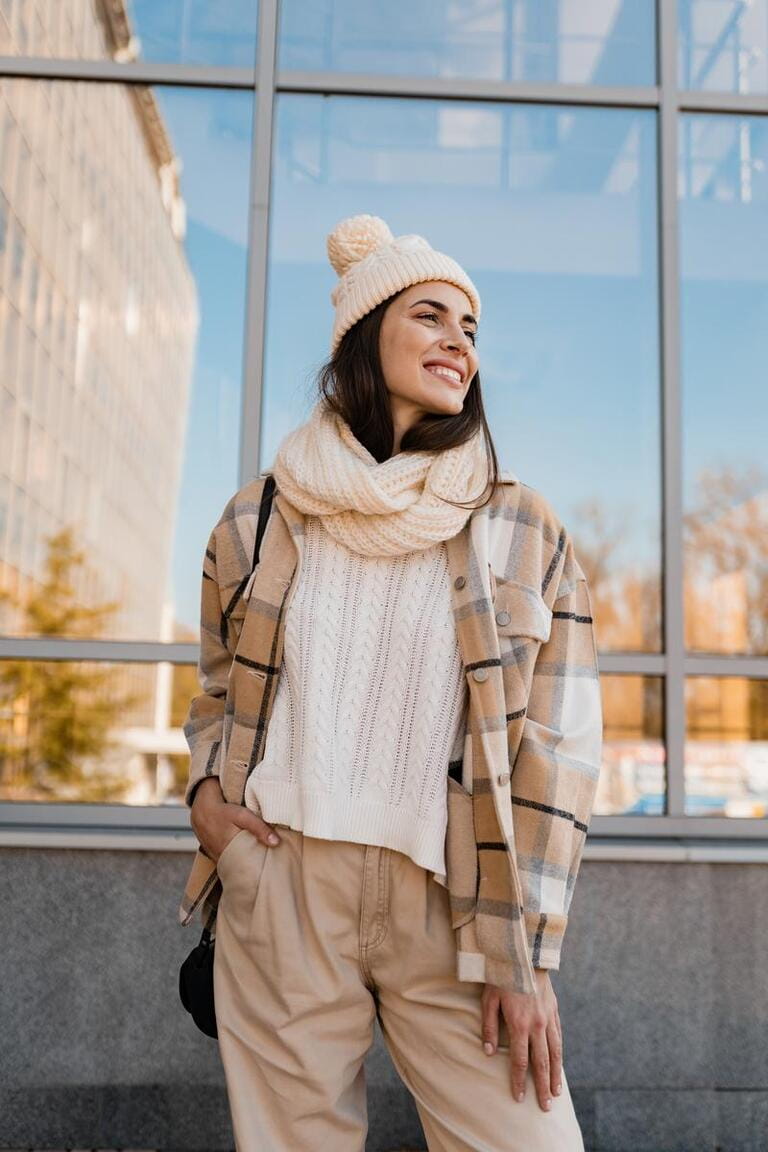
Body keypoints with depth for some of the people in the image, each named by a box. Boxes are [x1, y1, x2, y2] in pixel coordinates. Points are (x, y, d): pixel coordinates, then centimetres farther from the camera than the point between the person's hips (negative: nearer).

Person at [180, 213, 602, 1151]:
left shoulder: (523, 532, 2)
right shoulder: (257, 524, 6)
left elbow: (557, 749, 0)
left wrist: (523, 952, -4)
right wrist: (204, 794, -1)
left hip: (451, 903, 0)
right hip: (279, 890, 1)